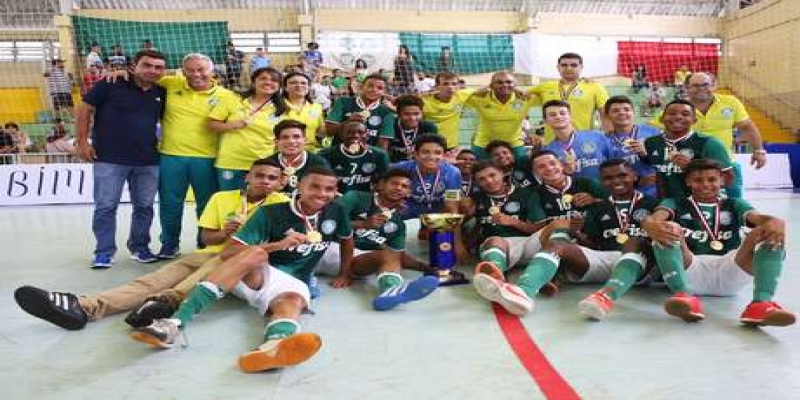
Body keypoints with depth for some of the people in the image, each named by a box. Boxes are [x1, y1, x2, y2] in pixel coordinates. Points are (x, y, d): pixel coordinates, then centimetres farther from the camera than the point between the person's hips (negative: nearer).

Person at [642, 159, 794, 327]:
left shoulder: (734, 205, 22)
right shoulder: (676, 203, 16)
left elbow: (759, 218, -1)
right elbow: (652, 219, -7)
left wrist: (776, 222, -28)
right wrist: (653, 227, -34)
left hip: (729, 273, 2)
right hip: (690, 270, -2)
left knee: (772, 233, -18)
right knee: (668, 230, -26)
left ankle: (761, 303, -37)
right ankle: (684, 296, -44)